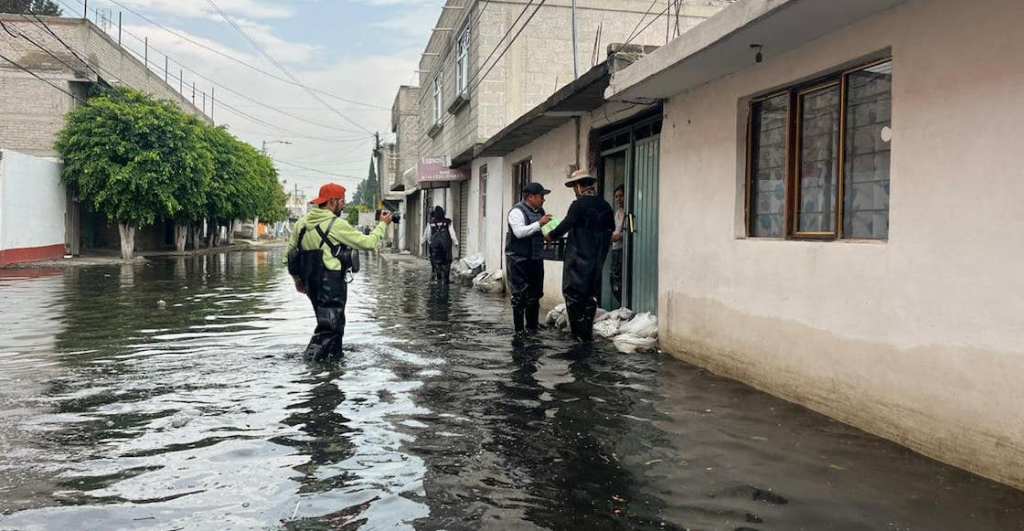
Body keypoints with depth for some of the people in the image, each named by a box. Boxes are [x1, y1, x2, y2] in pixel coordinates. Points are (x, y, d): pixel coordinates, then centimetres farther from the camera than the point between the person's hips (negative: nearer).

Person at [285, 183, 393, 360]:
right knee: (330, 326, -2)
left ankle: (334, 355, 28)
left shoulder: (301, 222, 8)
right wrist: (383, 224, 4)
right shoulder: (337, 225, -14)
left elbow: (290, 253, 12)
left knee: (332, 322, 21)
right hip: (331, 282, -8)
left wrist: (297, 278, 23)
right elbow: (368, 243, -10)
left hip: (311, 282, 8)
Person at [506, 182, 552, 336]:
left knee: (535, 294, 13)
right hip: (519, 259, -8)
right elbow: (519, 232, -24)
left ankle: (532, 326, 24)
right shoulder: (517, 211, -11)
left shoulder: (540, 211, 14)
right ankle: (519, 329, 3)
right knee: (520, 295, -5)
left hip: (536, 259, 8)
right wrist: (539, 224, -25)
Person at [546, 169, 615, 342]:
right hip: (596, 261, 7)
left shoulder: (579, 205, -14)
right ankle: (588, 333, 17)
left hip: (577, 259, -7)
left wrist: (551, 235, 5)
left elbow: (565, 226, -12)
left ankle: (579, 334, 3)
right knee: (591, 296, 14)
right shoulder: (605, 206, 6)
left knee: (573, 295, 3)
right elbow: (610, 230, 14)